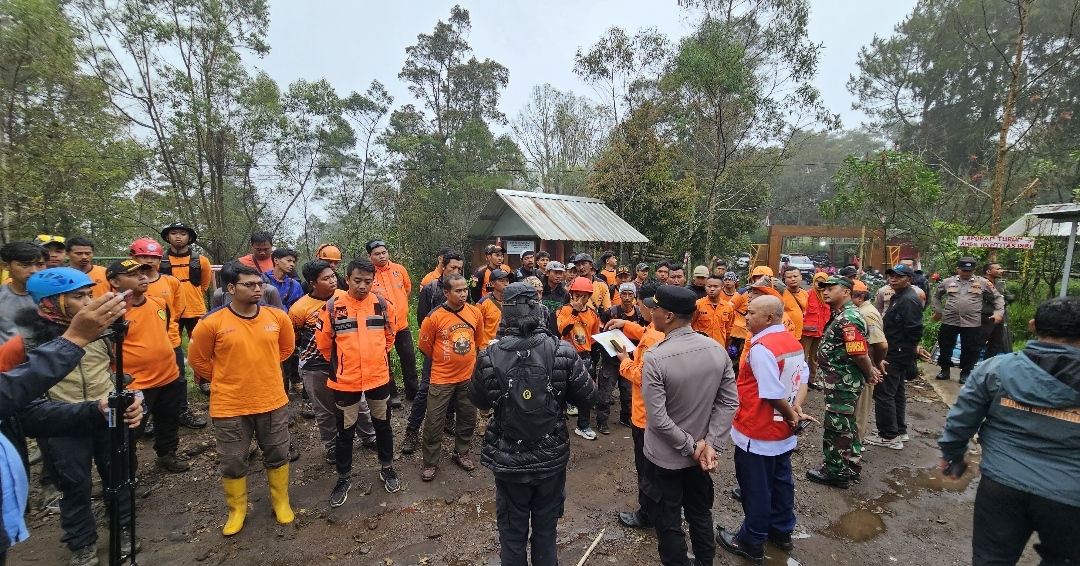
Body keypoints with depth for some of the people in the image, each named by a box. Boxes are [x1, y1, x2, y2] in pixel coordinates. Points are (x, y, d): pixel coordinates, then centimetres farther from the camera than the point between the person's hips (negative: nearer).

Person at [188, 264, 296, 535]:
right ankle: (237, 510, 36)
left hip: (273, 401, 2)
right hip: (230, 406, -2)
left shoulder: (278, 317, -5)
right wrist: (226, 379, 5)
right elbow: (198, 359, 0)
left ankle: (281, 503, 35)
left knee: (277, 455, 15)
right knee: (232, 462, 13)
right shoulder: (212, 322, -14)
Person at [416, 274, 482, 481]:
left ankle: (461, 453, 38)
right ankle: (430, 462, 24)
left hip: (468, 376, 4)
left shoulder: (475, 312, -6)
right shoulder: (434, 317, -18)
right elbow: (424, 345, -4)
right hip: (442, 378, -4)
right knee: (434, 422, 5)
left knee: (468, 419, 17)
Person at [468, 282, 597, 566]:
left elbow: (478, 401, 0)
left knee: (512, 533, 21)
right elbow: (587, 398, -6)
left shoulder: (489, 357, -17)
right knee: (545, 531, 23)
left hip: (509, 461, 0)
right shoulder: (562, 352, -18)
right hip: (552, 458, 1)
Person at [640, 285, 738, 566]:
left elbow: (657, 420, -26)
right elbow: (729, 403, -8)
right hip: (700, 451, 6)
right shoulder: (717, 349, -11)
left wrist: (691, 447, -14)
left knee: (668, 523, 15)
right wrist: (710, 444, -8)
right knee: (700, 513, 26)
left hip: (665, 457, -5)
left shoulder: (655, 358, -27)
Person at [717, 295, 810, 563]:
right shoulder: (793, 342, 3)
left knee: (756, 489, 7)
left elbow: (773, 394, -25)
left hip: (758, 433, -9)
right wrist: (797, 409, -4)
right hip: (783, 431, 9)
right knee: (780, 481, 22)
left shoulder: (761, 348, -26)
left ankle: (751, 542, 23)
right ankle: (782, 531, 39)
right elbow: (803, 379, 8)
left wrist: (792, 416, -8)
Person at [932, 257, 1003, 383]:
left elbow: (998, 298, 9)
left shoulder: (983, 283, 3)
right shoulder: (948, 282, 6)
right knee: (945, 346, 8)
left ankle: (965, 373, 19)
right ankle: (945, 369, 23)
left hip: (971, 323, -1)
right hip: (949, 321, 1)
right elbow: (937, 296, 20)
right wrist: (938, 311, 14)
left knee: (969, 349, 5)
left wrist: (999, 313, -3)